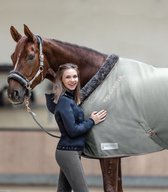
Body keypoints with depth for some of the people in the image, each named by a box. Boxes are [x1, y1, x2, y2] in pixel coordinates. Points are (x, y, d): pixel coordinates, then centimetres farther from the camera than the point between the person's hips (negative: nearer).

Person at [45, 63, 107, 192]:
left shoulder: (71, 99, 11)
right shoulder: (64, 101, -16)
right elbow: (73, 130, -19)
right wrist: (92, 121, -9)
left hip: (68, 151, 9)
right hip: (69, 152, -9)